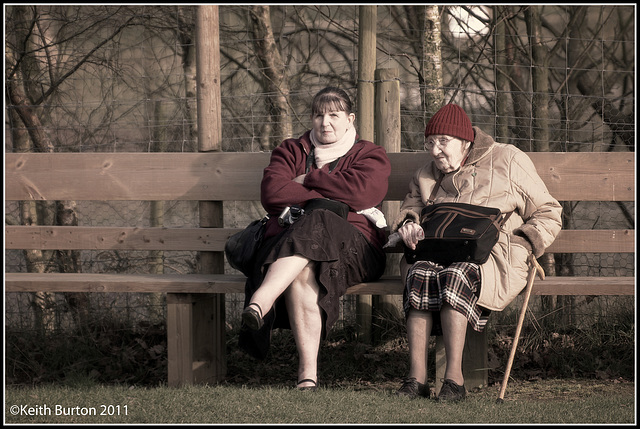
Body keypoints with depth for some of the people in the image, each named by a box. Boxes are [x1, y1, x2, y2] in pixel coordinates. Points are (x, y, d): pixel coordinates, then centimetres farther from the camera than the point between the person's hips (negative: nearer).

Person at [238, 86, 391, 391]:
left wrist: (307, 179, 5)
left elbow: (360, 192, -4)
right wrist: (327, 198, -1)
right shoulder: (291, 151, 25)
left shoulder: (370, 156, 19)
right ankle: (307, 371, -51)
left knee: (313, 229, -38)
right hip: (289, 237, 2)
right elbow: (271, 194, 4)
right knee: (302, 271, -38)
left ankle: (259, 303, -58)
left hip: (353, 246, -1)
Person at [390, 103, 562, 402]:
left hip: (494, 258, -3)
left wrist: (517, 244, -6)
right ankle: (416, 377, -37)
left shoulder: (507, 161, 10)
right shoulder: (428, 173, 23)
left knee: (454, 276, -37)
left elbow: (547, 215, 10)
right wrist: (408, 225, -1)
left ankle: (454, 377, -37)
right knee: (418, 273, -33)